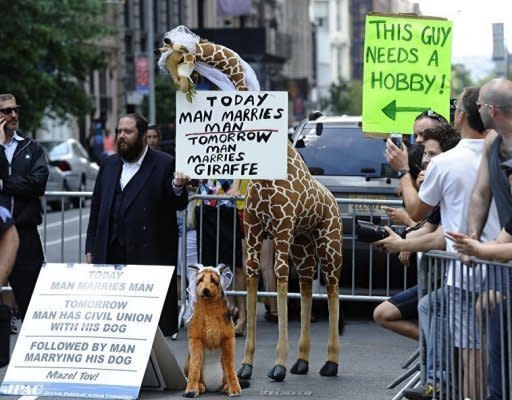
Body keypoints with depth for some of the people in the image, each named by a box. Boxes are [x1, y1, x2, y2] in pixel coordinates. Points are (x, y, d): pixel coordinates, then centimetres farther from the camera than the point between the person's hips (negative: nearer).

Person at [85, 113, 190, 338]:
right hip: (111, 254, 5)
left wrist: (178, 188, -27)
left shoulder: (164, 164, -1)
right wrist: (91, 246, 12)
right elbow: (96, 207, 17)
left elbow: (178, 205, -4)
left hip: (149, 253, -5)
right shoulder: (109, 165, 16)